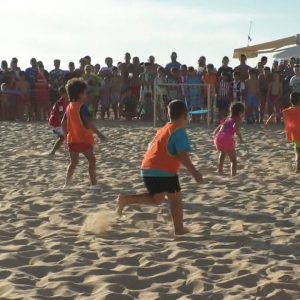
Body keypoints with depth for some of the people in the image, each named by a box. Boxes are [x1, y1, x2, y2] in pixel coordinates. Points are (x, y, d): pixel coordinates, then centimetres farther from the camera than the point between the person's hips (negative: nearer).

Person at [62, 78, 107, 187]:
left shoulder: (69, 107, 9)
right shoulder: (82, 106, -14)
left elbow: (63, 123, 12)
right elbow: (88, 123, -22)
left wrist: (66, 136, 20)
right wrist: (99, 134, -20)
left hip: (72, 140, 7)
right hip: (84, 139, -7)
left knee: (73, 162, 14)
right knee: (92, 160, 3)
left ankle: (67, 184, 9)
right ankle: (93, 183, 1)